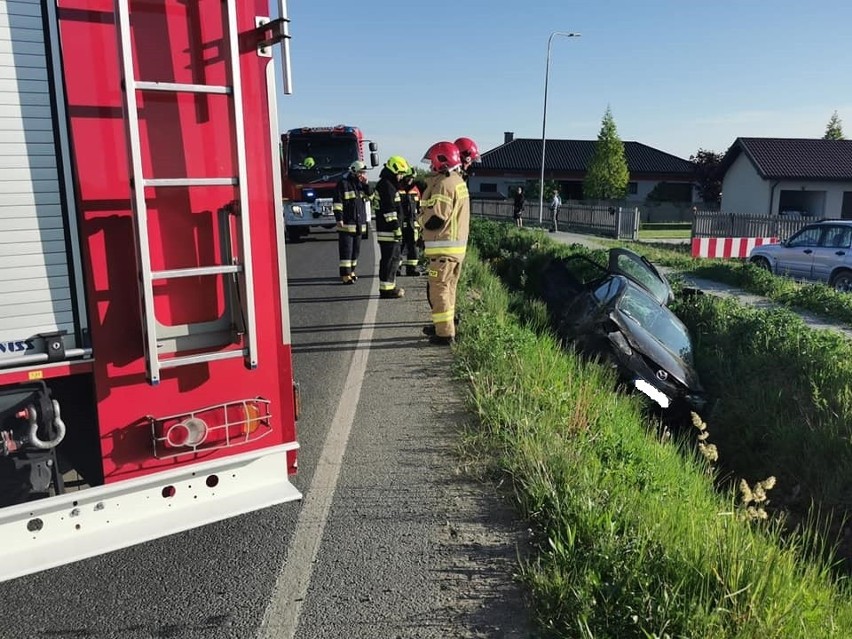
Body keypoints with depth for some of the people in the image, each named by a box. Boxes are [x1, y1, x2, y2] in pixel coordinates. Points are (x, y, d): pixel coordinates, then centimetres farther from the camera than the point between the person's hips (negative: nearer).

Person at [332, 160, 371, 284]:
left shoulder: (361, 183, 15)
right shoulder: (343, 183, -7)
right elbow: (337, 203, -11)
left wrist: (366, 184, -3)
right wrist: (339, 219, -17)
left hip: (359, 223, 7)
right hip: (347, 223, -7)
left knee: (356, 249, 12)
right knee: (346, 249, -7)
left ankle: (351, 271, 23)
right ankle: (345, 275, -6)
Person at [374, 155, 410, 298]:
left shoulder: (388, 185, 20)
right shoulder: (386, 186, -14)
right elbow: (389, 211, -20)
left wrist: (397, 228, 27)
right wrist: (397, 229, -20)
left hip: (387, 229, 11)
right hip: (388, 230, -11)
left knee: (392, 258, 15)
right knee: (390, 258, -8)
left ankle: (390, 286, 23)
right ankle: (387, 289, -4)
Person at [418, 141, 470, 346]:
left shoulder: (444, 184, -18)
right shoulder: (458, 181, 15)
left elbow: (435, 219, -22)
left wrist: (421, 218, -2)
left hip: (443, 246, -10)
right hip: (458, 245, 10)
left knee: (439, 288, -5)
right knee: (448, 287, 19)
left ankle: (445, 333, -2)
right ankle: (443, 325, 31)